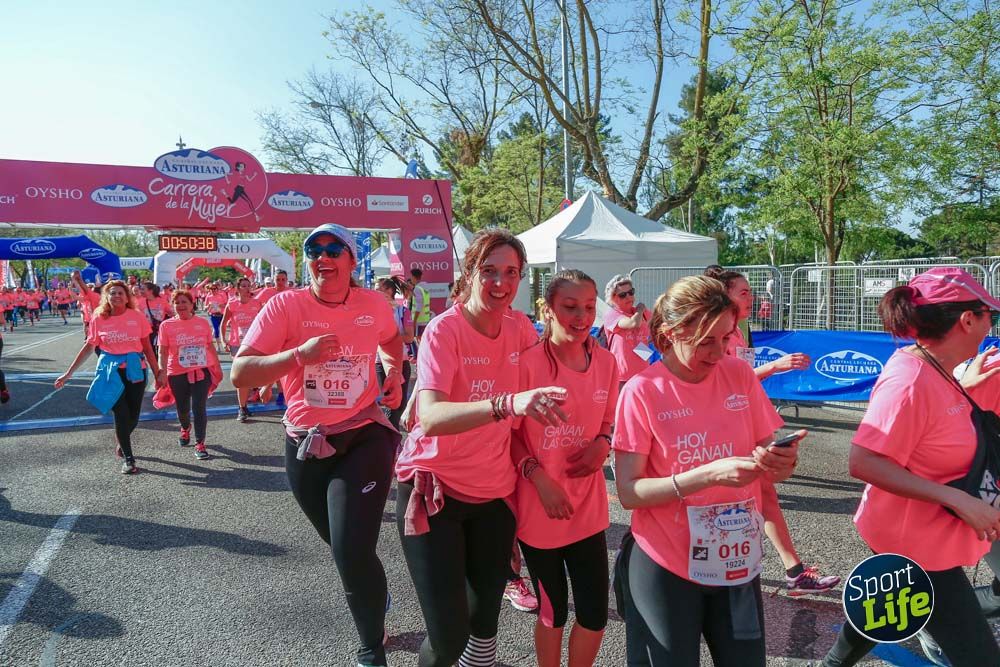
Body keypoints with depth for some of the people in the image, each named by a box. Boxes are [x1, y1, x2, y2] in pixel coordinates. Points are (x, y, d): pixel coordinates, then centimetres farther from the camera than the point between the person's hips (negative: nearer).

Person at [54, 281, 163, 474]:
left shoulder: (137, 317, -1)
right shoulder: (99, 319, 0)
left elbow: (147, 347, 4)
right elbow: (88, 347, 6)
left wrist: (157, 373, 4)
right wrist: (68, 373, 6)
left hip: (135, 369, 1)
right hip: (111, 370, 0)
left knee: (133, 416, 5)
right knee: (122, 414, -6)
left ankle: (122, 443, 38)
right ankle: (128, 458, 9)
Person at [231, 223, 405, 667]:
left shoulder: (374, 304, -2)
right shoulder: (286, 305, -10)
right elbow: (240, 373, -16)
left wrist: (394, 370, 4)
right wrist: (300, 354, -27)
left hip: (364, 439, -1)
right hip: (305, 447, 1)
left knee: (353, 554, -12)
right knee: (344, 548, 20)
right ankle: (374, 594, 54)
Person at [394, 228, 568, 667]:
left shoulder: (519, 332, -2)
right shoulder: (444, 330, -18)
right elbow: (430, 417, -33)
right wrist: (508, 404, -48)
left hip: (495, 493, 5)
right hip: (435, 490, -5)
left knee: (485, 619, 15)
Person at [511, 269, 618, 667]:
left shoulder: (605, 362, -2)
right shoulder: (527, 363, -15)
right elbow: (509, 433, -7)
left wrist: (602, 445, -8)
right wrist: (538, 477, -19)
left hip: (588, 507, 4)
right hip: (538, 507, -3)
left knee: (595, 614, 10)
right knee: (553, 612, 14)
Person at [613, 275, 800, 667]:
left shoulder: (740, 376, -3)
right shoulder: (641, 392, -15)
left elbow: (765, 463, 5)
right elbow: (628, 492, -16)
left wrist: (781, 462, -18)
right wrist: (710, 474, -27)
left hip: (737, 560, 4)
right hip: (665, 566, -3)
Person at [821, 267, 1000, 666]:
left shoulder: (928, 369, 1)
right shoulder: (910, 379, -27)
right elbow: (864, 463, -30)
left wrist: (968, 386, 7)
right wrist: (959, 500, -29)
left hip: (920, 536, 10)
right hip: (916, 545, -10)